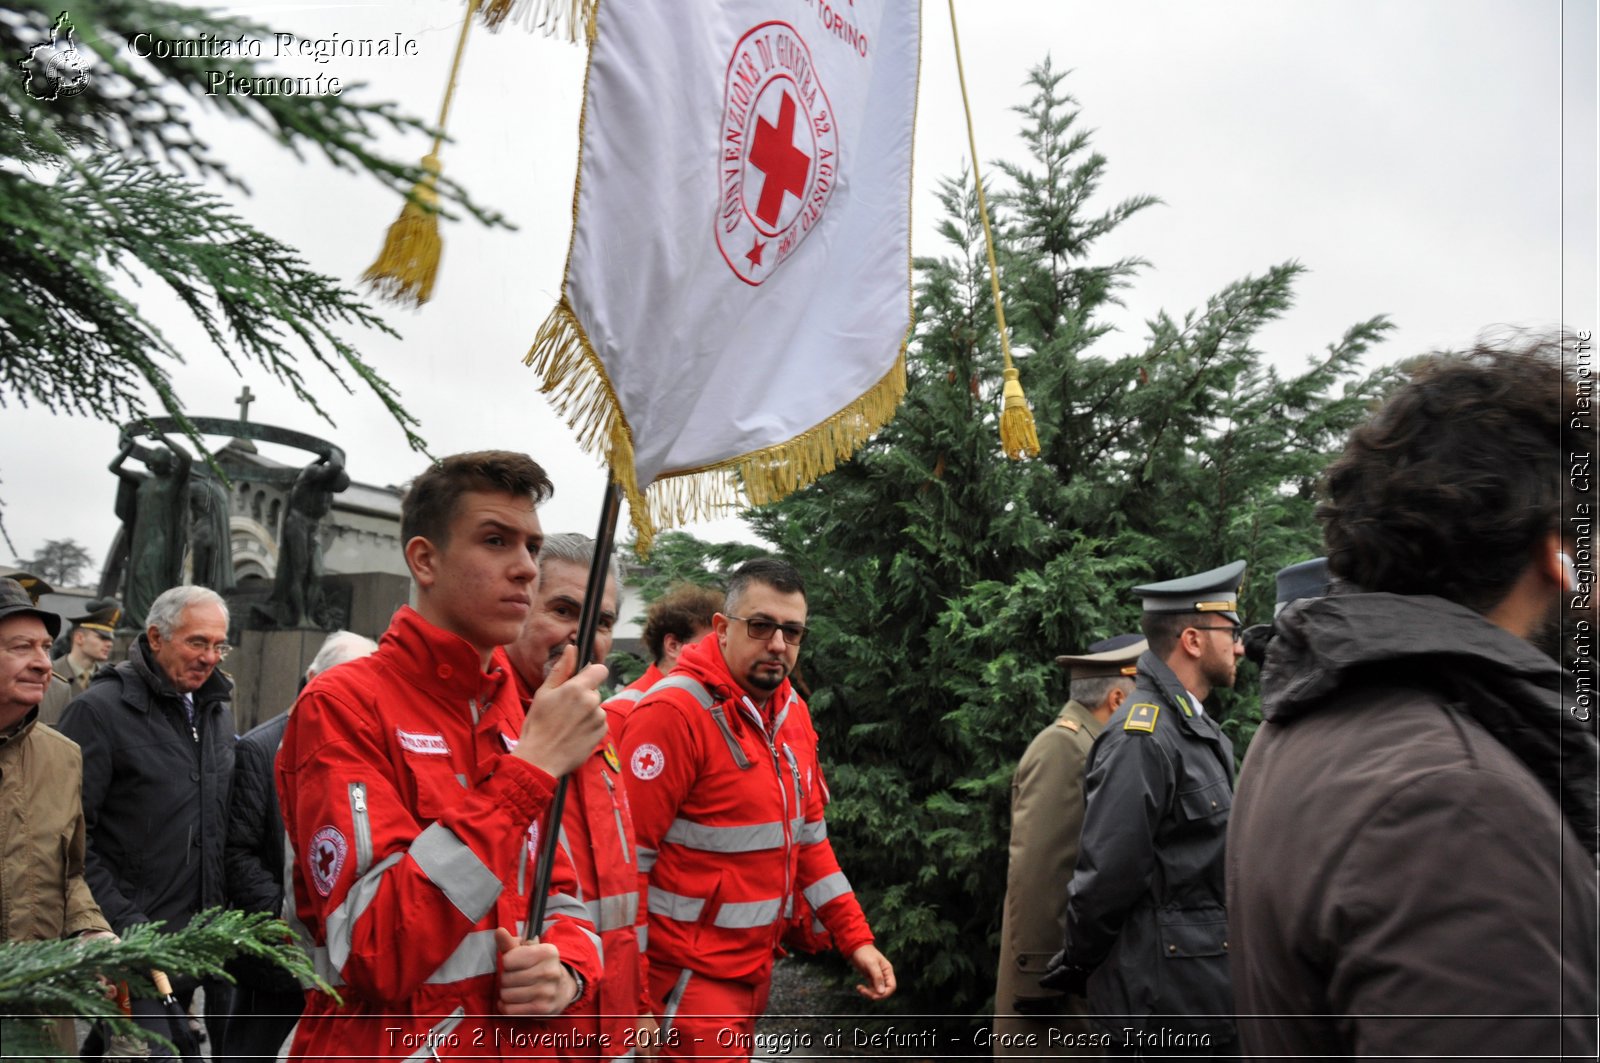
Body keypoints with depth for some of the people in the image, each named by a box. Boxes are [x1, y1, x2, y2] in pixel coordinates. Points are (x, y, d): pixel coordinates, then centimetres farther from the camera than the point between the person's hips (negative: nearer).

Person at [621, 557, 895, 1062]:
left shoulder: (792, 714, 4)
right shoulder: (673, 713, -19)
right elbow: (628, 859, -20)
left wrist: (856, 937, 8)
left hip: (755, 969, 8)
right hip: (688, 979, -8)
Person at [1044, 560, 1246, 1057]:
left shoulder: (1198, 728, 11)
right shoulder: (1142, 737, -20)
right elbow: (1106, 873, -20)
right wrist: (1073, 969, -8)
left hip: (1204, 992, 9)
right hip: (1162, 1004, -9)